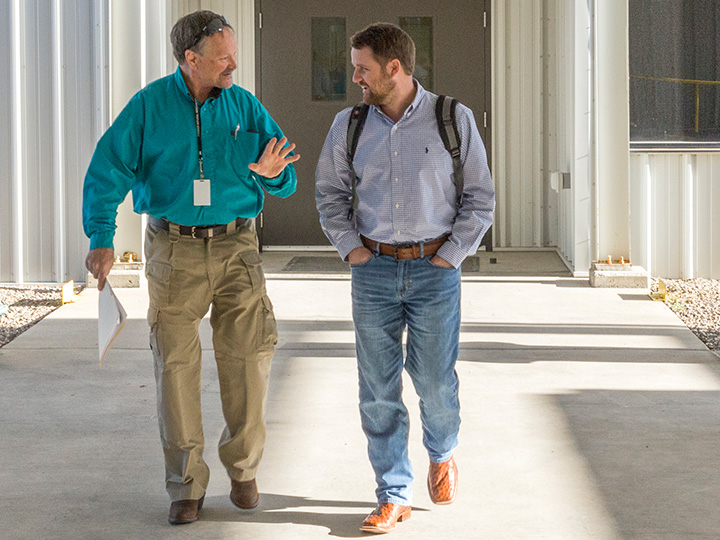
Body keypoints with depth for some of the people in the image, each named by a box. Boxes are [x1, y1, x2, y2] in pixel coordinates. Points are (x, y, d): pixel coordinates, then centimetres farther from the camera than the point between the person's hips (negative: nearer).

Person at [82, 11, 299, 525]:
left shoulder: (245, 107, 4)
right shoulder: (150, 105, -1)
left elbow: (287, 181, 5)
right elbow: (108, 170, -5)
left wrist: (272, 172, -20)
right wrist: (102, 238, -17)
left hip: (236, 247, 1)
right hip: (174, 248, -1)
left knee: (250, 356, -3)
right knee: (176, 362, 0)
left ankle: (243, 467, 17)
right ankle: (187, 484, 10)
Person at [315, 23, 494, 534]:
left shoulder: (454, 119, -3)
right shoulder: (349, 125, 4)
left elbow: (482, 197, 2)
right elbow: (330, 191, 17)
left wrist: (450, 255, -4)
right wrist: (350, 247, 5)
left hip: (435, 269, -2)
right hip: (374, 268, 2)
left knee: (435, 381, 0)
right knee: (379, 389, 1)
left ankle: (442, 454, 33)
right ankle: (394, 496, 11)